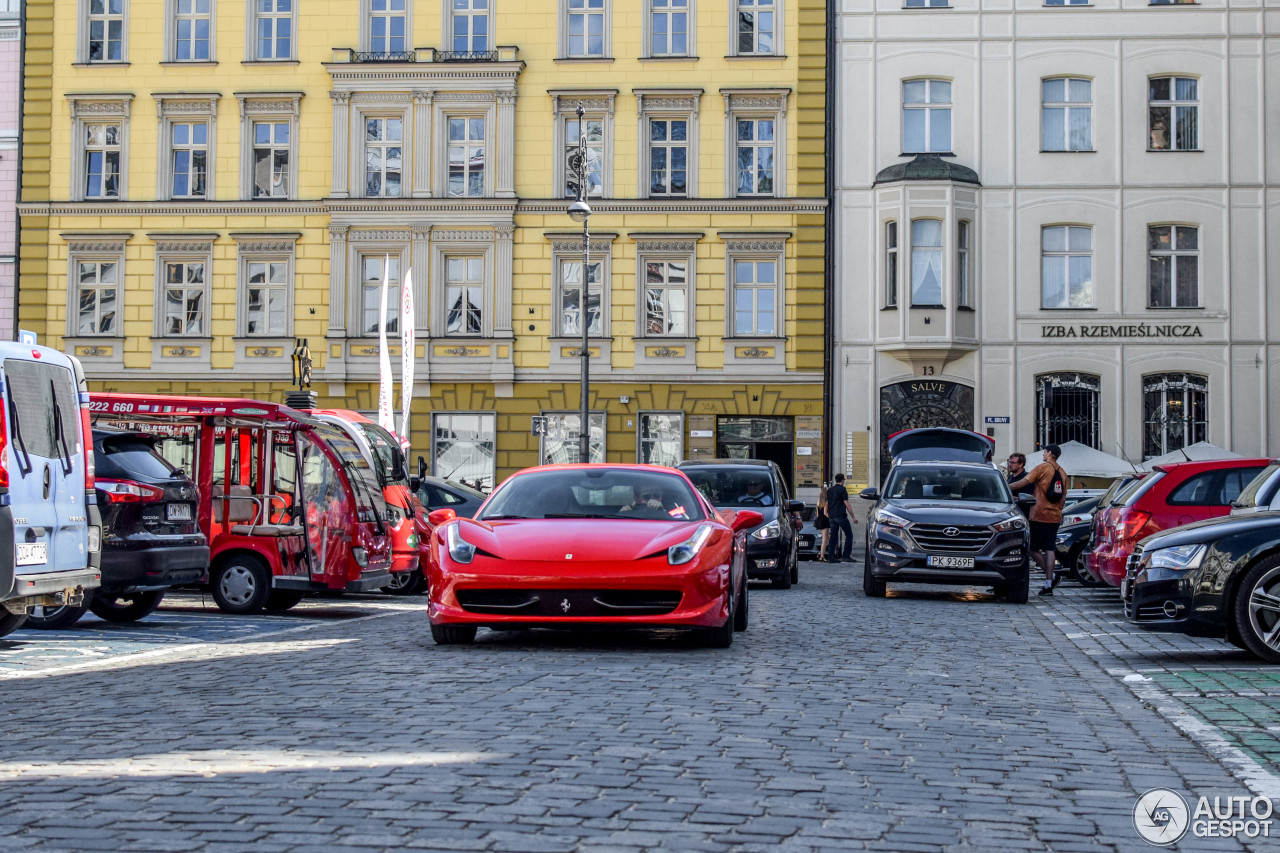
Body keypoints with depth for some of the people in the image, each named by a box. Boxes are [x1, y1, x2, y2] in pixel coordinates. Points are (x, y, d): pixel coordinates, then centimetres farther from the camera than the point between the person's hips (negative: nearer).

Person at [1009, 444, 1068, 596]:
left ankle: (1050, 575, -6)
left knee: (1032, 548, 2)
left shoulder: (1043, 467, -8)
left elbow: (1023, 483, -10)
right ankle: (1048, 584, 0)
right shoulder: (1062, 472, 12)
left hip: (1040, 515, -6)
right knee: (1049, 549, 4)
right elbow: (1063, 497, 15)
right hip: (1055, 516, 6)